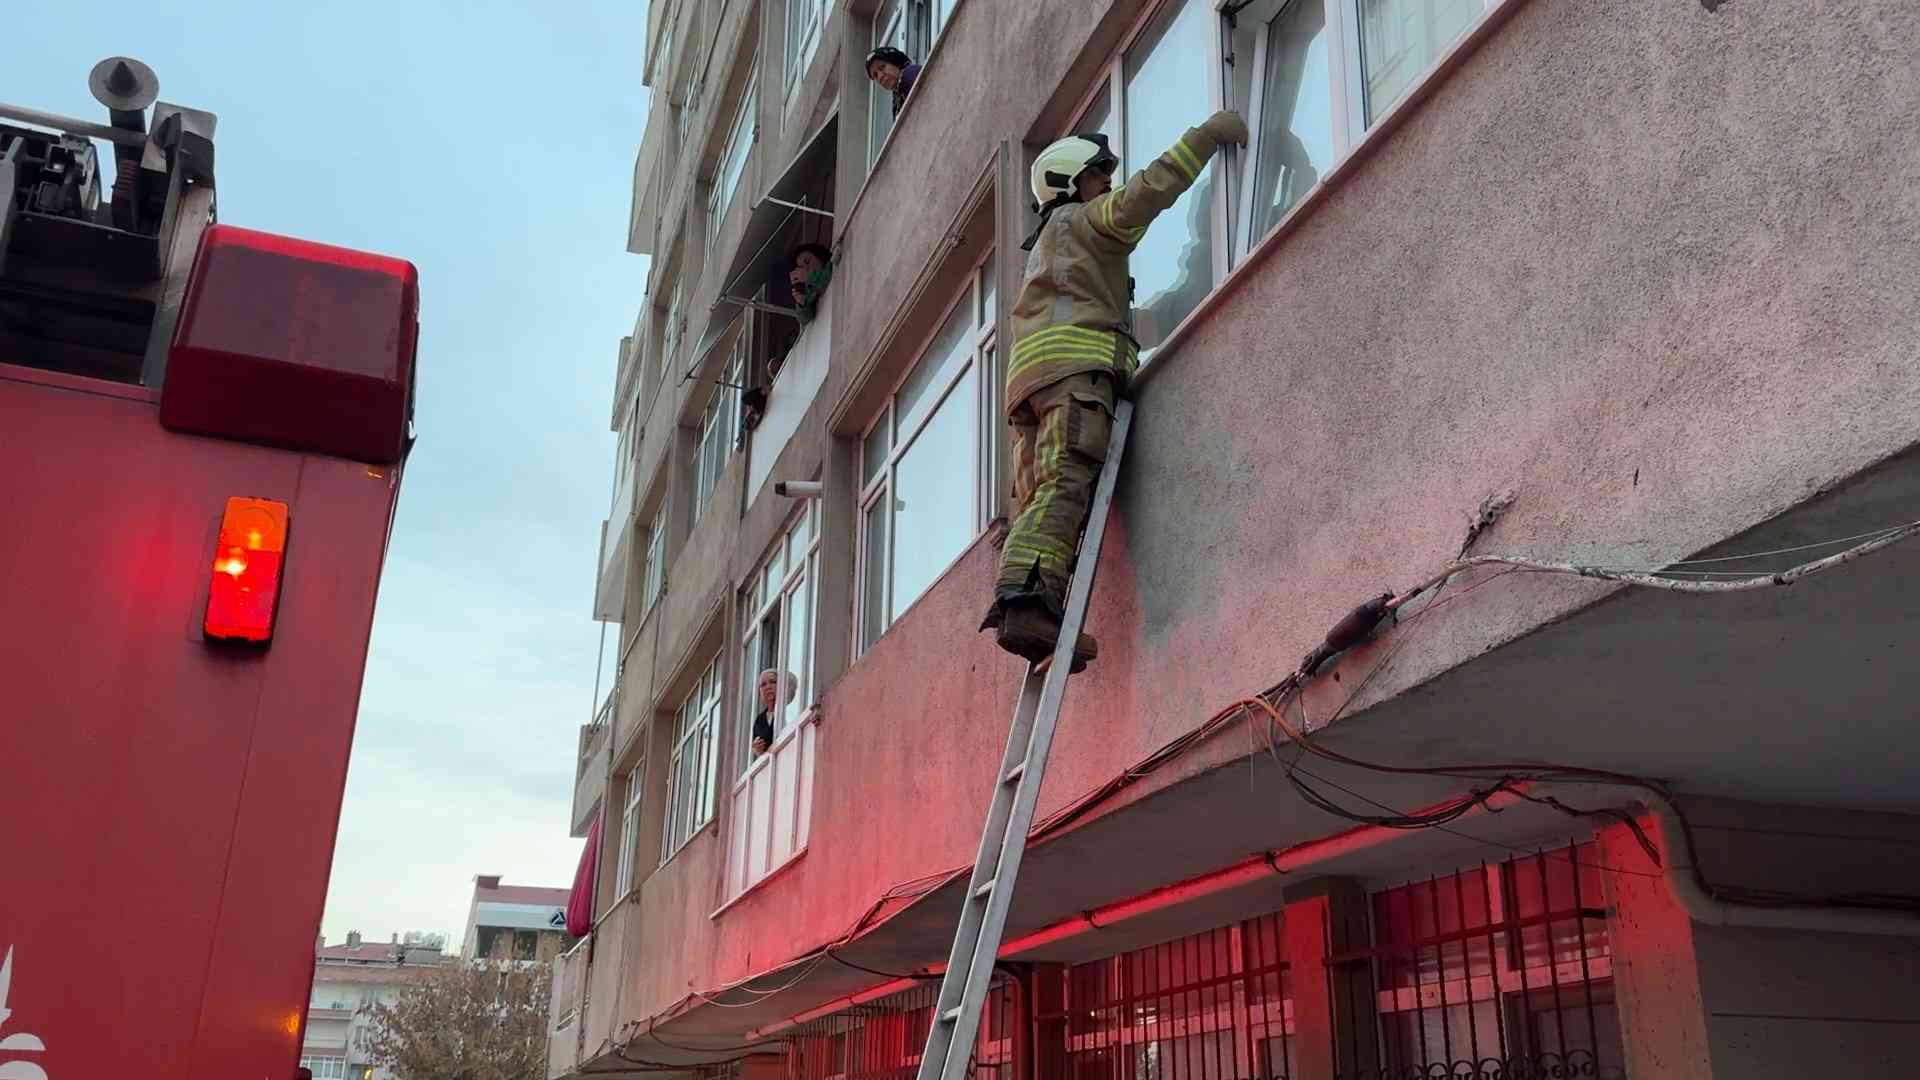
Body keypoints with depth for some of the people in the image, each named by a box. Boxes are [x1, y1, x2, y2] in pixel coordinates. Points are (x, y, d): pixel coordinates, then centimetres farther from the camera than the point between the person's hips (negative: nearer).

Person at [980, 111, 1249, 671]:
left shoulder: (1046, 246, 42)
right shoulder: (1083, 218, 17)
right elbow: (1148, 192, 2)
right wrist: (1206, 135, 6)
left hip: (1030, 373, 9)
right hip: (1075, 361, -9)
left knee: (1040, 496, -7)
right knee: (1067, 484, -25)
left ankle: (1024, 613, -23)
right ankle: (1024, 599, -43)